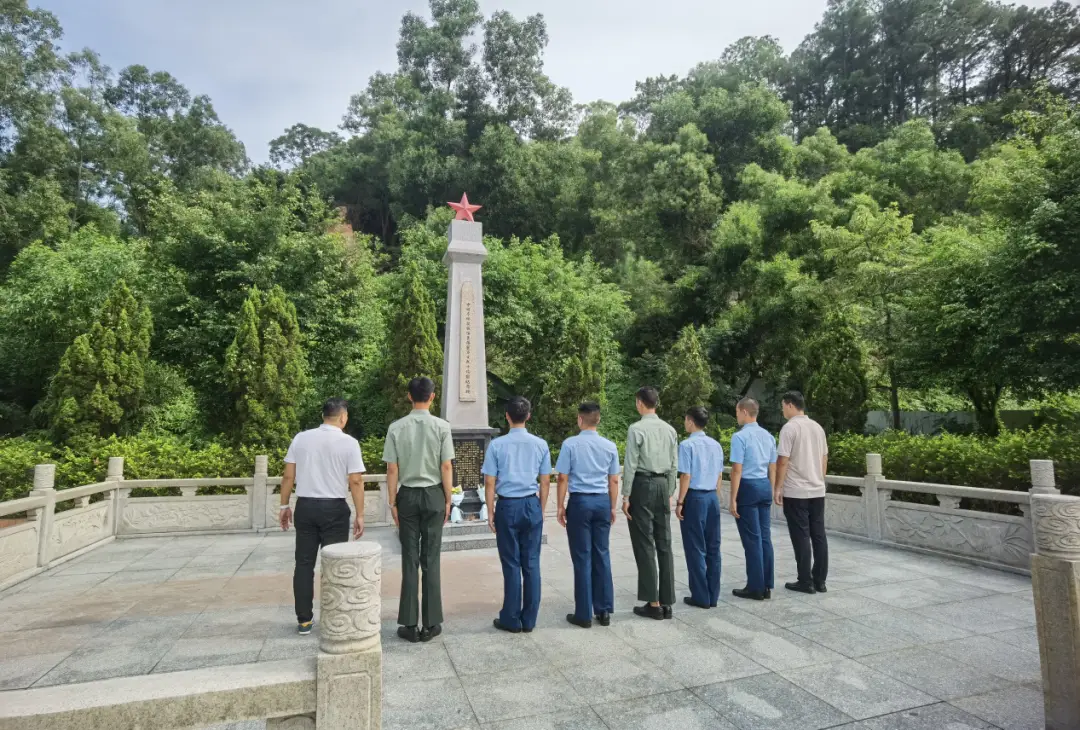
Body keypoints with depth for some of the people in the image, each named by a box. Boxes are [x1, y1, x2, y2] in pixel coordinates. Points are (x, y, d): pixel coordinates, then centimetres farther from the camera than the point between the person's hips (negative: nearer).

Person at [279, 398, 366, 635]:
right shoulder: (349, 442, -8)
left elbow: (288, 476, 3)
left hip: (305, 506, 3)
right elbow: (356, 482, -10)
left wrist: (284, 505, 13)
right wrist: (360, 515, -4)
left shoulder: (300, 438, 2)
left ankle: (304, 619, 18)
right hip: (334, 509, -3)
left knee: (304, 563, 12)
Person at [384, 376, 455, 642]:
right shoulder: (441, 426, -8)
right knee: (431, 560, 8)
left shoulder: (396, 428, -5)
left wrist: (392, 502, 5)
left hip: (408, 495, 1)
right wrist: (448, 501, 4)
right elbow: (446, 467, -6)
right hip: (433, 494, -1)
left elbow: (392, 470, -3)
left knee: (410, 559, 9)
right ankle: (431, 623, 16)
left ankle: (410, 624, 16)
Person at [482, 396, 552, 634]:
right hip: (532, 505, 2)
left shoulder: (497, 444, -6)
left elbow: (490, 483, -4)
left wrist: (490, 513, 5)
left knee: (511, 563, 7)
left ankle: (511, 620, 18)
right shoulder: (540, 444, 0)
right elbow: (545, 482, 4)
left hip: (508, 506, -2)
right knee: (531, 563, 9)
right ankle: (529, 620, 18)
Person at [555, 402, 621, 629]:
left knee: (582, 558, 4)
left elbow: (563, 478, -6)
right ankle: (604, 610, 18)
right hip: (602, 501, 3)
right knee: (602, 555, 12)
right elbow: (614, 481, 7)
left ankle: (584, 614, 12)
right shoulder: (610, 446, 3)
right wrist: (613, 507, 17)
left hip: (579, 501, -3)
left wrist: (561, 506, 3)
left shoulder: (570, 444, -7)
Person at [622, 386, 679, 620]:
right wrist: (669, 493, 17)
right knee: (664, 544, 10)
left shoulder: (636, 429, -11)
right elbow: (674, 465, 9)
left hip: (642, 485, -6)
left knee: (645, 545, 1)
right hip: (663, 485, 6)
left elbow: (630, 465, -12)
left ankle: (653, 603, 6)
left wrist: (625, 496, -7)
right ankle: (666, 602, 17)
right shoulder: (670, 429, 7)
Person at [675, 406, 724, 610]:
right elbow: (719, 475, 11)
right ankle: (713, 595, 19)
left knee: (695, 548, 3)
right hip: (712, 497, 6)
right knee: (713, 547, 11)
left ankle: (701, 597, 10)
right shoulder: (716, 445, 7)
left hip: (694, 498, -6)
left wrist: (679, 502, -8)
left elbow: (686, 476, -14)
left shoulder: (687, 445, -12)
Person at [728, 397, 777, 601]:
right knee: (765, 537, 11)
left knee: (752, 539, 0)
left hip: (747, 487, -7)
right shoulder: (768, 436, 10)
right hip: (765, 486, 7)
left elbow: (737, 470, -16)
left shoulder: (740, 436, -13)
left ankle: (755, 588, 7)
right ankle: (766, 586, 17)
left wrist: (733, 500, -12)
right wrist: (771, 493, 22)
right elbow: (772, 469, 14)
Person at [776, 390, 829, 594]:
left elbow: (783, 461, -15)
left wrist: (778, 488, -8)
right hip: (817, 490, 7)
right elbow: (824, 458, 14)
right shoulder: (818, 427, 9)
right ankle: (820, 581, 16)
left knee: (801, 537, 0)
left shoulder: (790, 427, -13)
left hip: (796, 492, -7)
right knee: (818, 535, 10)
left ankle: (806, 582, 5)